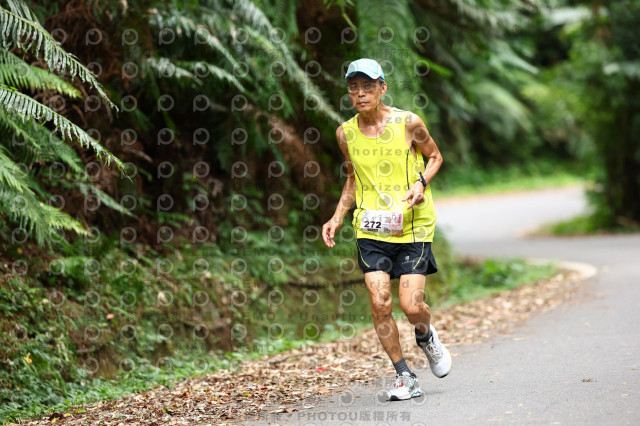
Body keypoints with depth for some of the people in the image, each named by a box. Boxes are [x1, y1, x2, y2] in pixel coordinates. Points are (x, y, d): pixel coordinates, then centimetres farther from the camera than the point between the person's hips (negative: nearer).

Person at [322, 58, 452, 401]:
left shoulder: (408, 123, -7)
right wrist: (337, 218, 10)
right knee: (379, 303, -8)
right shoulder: (346, 134, 3)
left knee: (411, 306, -9)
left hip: (412, 227, -2)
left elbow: (434, 156, 9)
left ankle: (426, 336, 29)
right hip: (371, 228, 3)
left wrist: (421, 182, -10)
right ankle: (405, 377, 7)